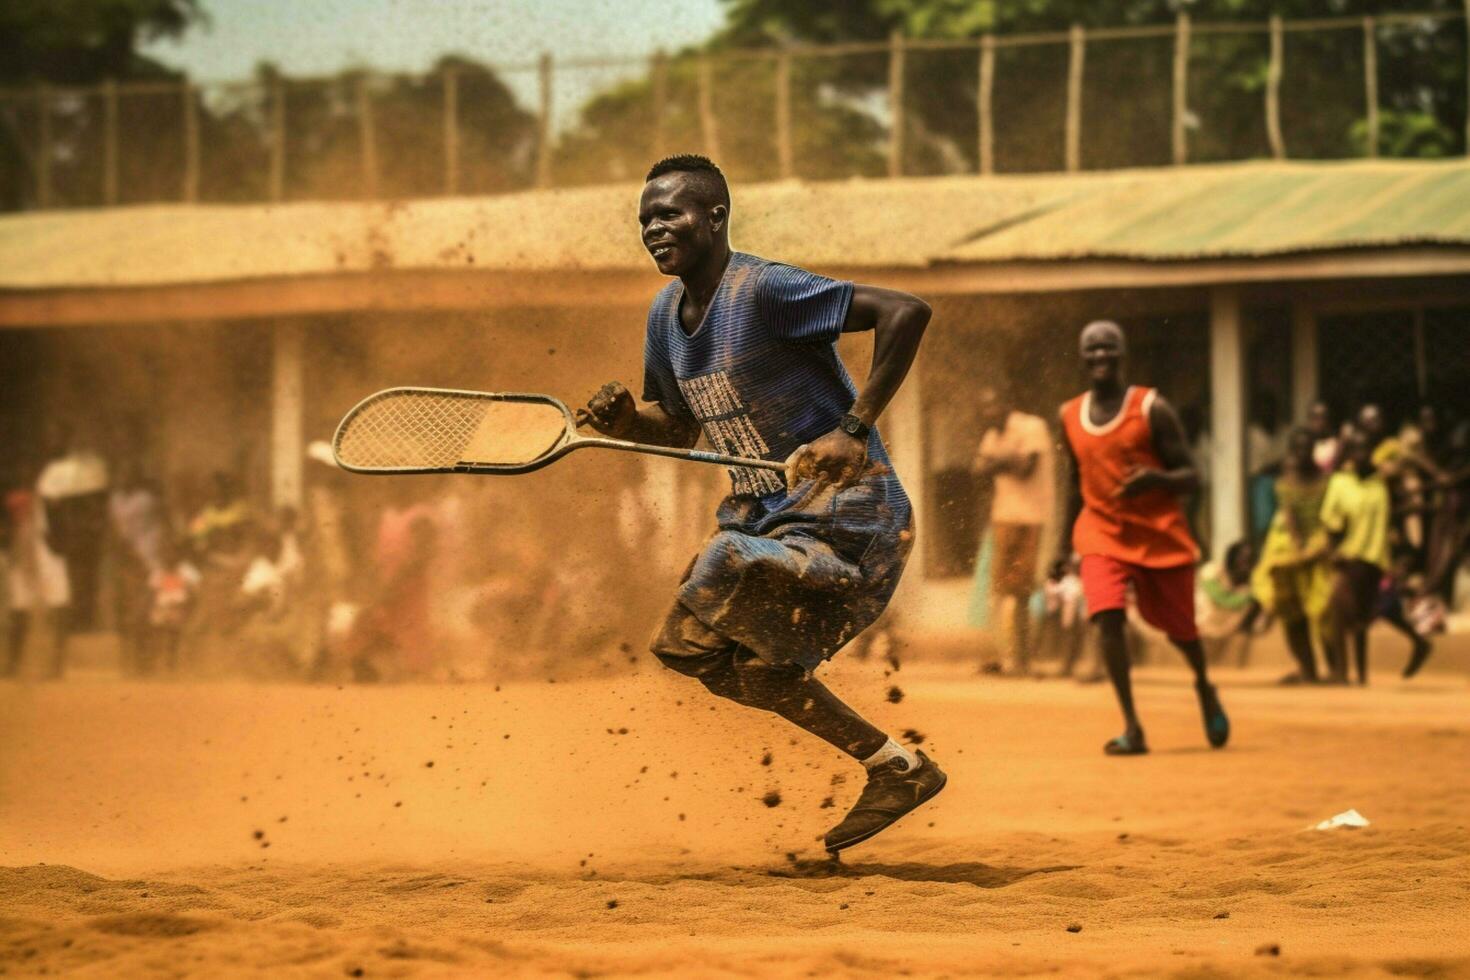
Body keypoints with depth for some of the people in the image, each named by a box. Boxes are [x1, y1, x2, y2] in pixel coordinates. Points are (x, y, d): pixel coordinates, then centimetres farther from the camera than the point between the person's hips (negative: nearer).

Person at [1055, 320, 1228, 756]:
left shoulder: (1151, 408, -9)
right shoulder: (1071, 416, 5)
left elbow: (1188, 477, -8)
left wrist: (1156, 479, -30)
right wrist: (1064, 544, 19)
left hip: (1161, 533, -2)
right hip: (1102, 533, 2)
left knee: (1178, 627, 9)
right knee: (1107, 616, -21)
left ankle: (1204, 688, 44)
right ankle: (1132, 727, -19)